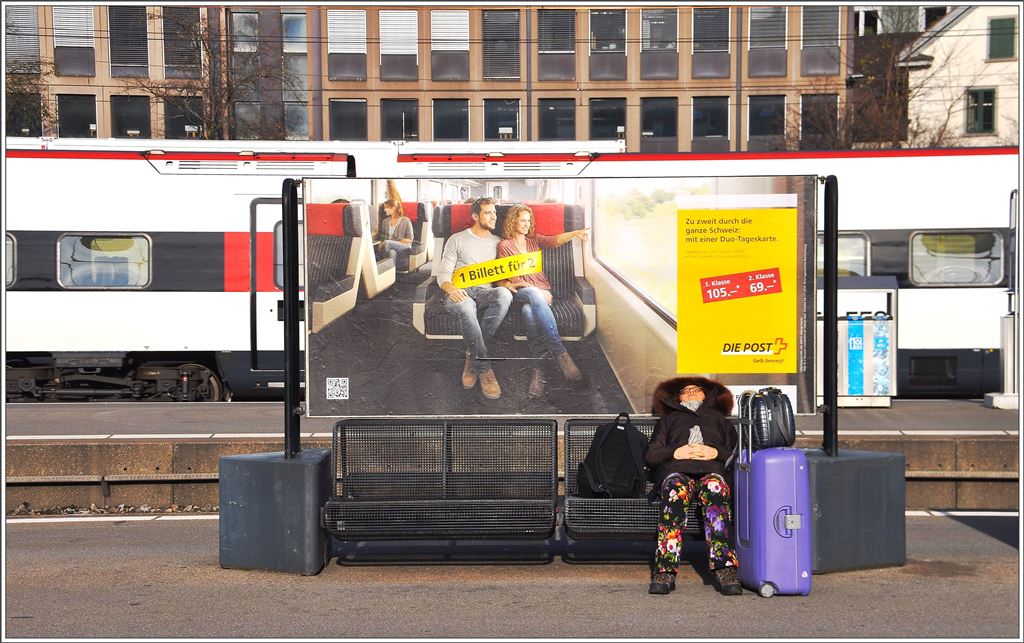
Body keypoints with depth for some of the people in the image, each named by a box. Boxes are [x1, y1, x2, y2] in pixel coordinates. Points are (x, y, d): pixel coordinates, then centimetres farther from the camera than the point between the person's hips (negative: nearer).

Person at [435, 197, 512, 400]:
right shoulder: (457, 240, 9)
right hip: (460, 294, -3)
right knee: (465, 306, -43)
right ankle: (484, 368, -34)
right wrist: (450, 288, -21)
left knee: (504, 294, -36)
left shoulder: (497, 242, 20)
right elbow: (443, 273, 3)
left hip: (485, 293, 3)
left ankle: (473, 356, -28)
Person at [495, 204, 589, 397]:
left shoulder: (534, 240, 18)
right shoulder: (504, 245, 9)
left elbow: (555, 240, -4)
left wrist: (576, 233, -26)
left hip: (541, 289, 2)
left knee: (530, 312, -35)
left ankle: (538, 368, -39)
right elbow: (506, 277, 0)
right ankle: (560, 354, -45)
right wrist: (535, 289, -13)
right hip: (520, 291, -2)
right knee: (534, 296, -39)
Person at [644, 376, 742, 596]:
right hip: (677, 470, 0)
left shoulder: (719, 419, 38)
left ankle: (724, 569, -50)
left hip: (711, 469, 0)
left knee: (716, 489, -39)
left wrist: (716, 453, -1)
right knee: (675, 490, -39)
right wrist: (675, 452, 3)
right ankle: (665, 571, -48)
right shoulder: (670, 419, 38)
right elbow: (649, 455, 22)